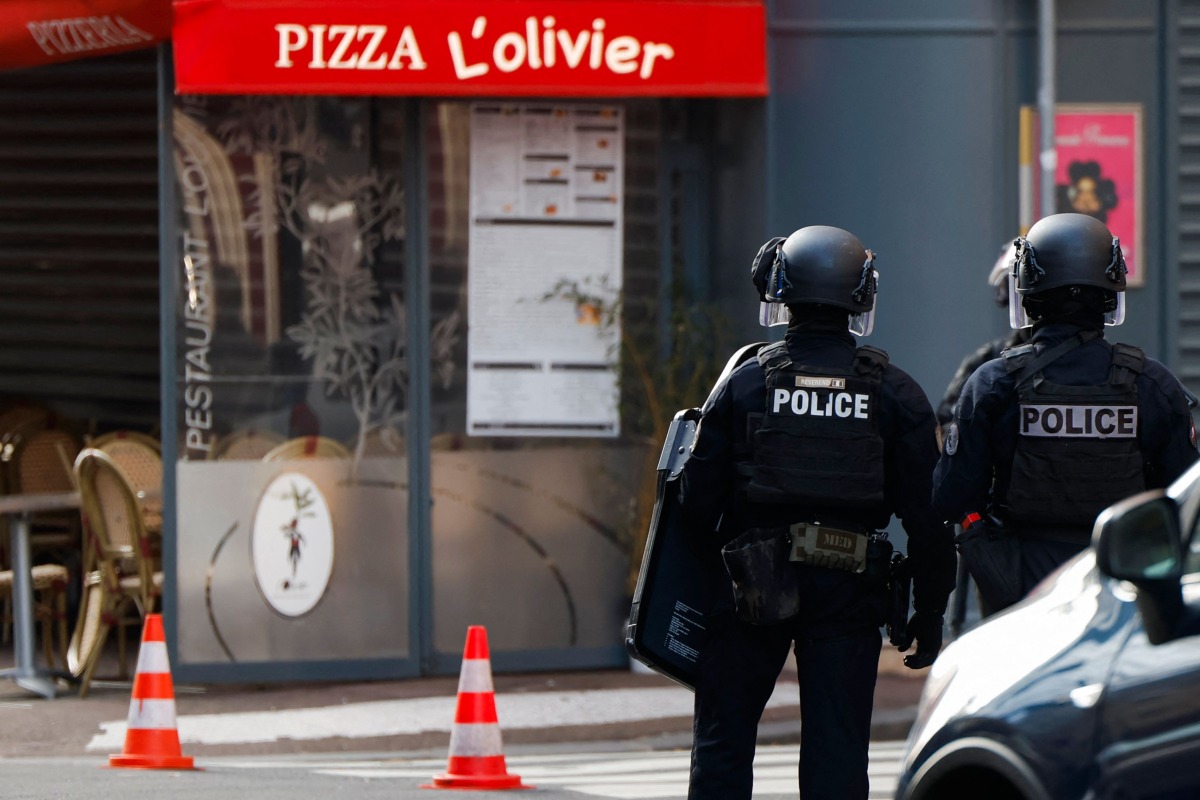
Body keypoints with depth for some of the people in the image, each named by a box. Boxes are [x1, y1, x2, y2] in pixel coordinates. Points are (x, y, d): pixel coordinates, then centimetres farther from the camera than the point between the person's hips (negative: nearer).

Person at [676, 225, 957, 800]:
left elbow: (697, 499, -3)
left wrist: (717, 566, 14)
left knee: (723, 740, 9)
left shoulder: (744, 384, -3)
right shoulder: (895, 394, 0)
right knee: (837, 750, 3)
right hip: (847, 591, 1)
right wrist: (930, 613, 6)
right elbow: (926, 514, -1)